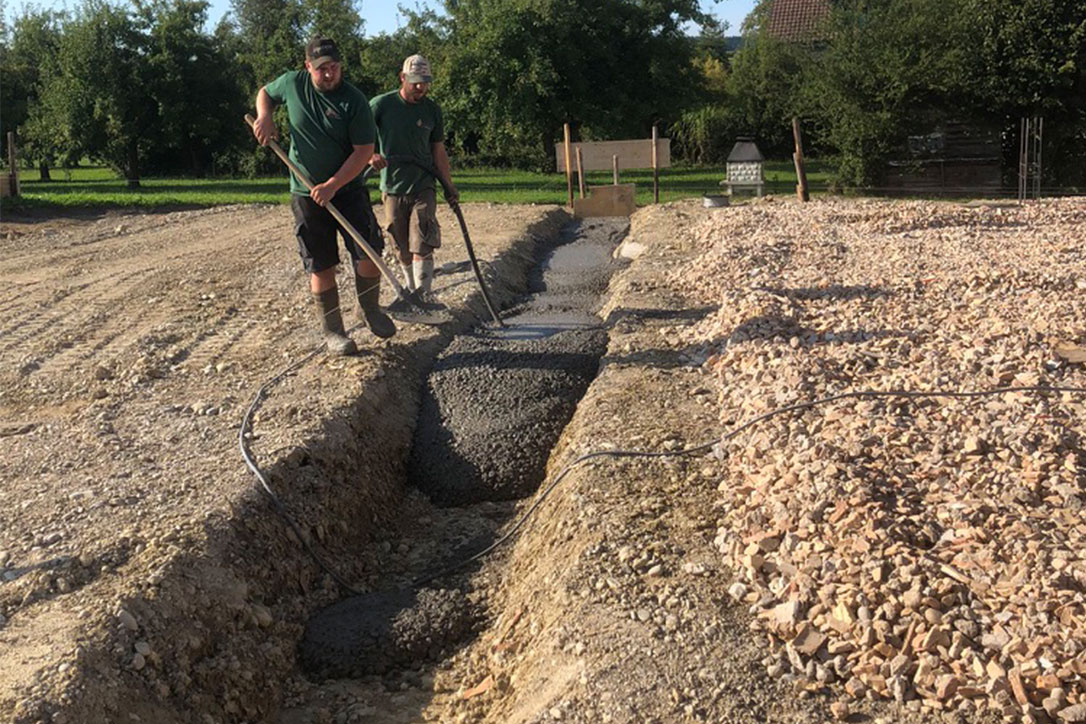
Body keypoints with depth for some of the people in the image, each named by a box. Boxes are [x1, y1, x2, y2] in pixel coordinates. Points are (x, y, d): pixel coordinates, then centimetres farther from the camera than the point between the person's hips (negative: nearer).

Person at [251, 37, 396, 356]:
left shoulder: (354, 100, -11)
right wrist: (264, 117, -2)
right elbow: (265, 93, 20)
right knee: (321, 266, 1)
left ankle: (371, 311, 21)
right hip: (306, 194, 1)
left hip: (348, 188, -1)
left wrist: (333, 185, -20)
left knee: (369, 252, -5)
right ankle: (332, 332, 13)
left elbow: (364, 150, -13)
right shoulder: (292, 83, -2)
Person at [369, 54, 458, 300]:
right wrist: (370, 155, -23)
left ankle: (424, 299, -10)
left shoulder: (432, 110, 5)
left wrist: (449, 186, 11)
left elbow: (438, 151, 12)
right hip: (393, 189, 0)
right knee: (403, 252, 8)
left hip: (423, 187, 0)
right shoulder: (381, 104, -3)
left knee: (422, 249, -11)